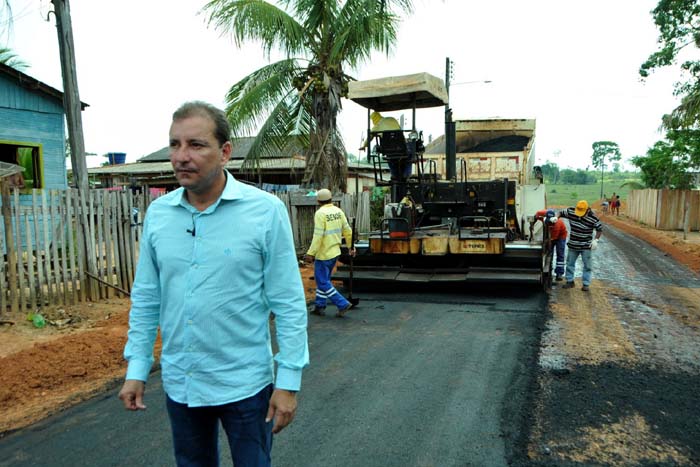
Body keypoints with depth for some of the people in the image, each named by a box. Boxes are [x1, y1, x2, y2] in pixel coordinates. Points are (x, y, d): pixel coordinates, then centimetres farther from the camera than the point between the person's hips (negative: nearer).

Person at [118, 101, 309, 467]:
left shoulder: (266, 211, -14)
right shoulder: (157, 213, -2)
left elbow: (288, 305, -12)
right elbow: (146, 299, 6)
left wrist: (288, 381, -12)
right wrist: (136, 368, 5)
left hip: (244, 385, -4)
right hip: (178, 384, 4)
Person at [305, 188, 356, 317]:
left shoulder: (320, 213, -16)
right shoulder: (338, 211, 4)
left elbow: (318, 236, -21)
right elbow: (347, 230, 7)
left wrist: (311, 253, -18)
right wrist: (351, 246, 18)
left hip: (324, 253, -8)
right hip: (335, 252, 8)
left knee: (322, 282, 1)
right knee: (323, 279, 18)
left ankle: (343, 304, -2)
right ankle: (320, 306, 22)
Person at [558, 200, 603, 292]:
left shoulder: (592, 218, -17)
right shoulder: (571, 211, -11)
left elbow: (600, 229, -6)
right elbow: (561, 213, 5)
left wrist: (596, 240, -16)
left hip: (586, 246, -3)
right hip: (573, 244, 3)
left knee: (587, 266, 4)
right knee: (570, 263, 12)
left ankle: (586, 284, 13)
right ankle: (570, 281, 25)